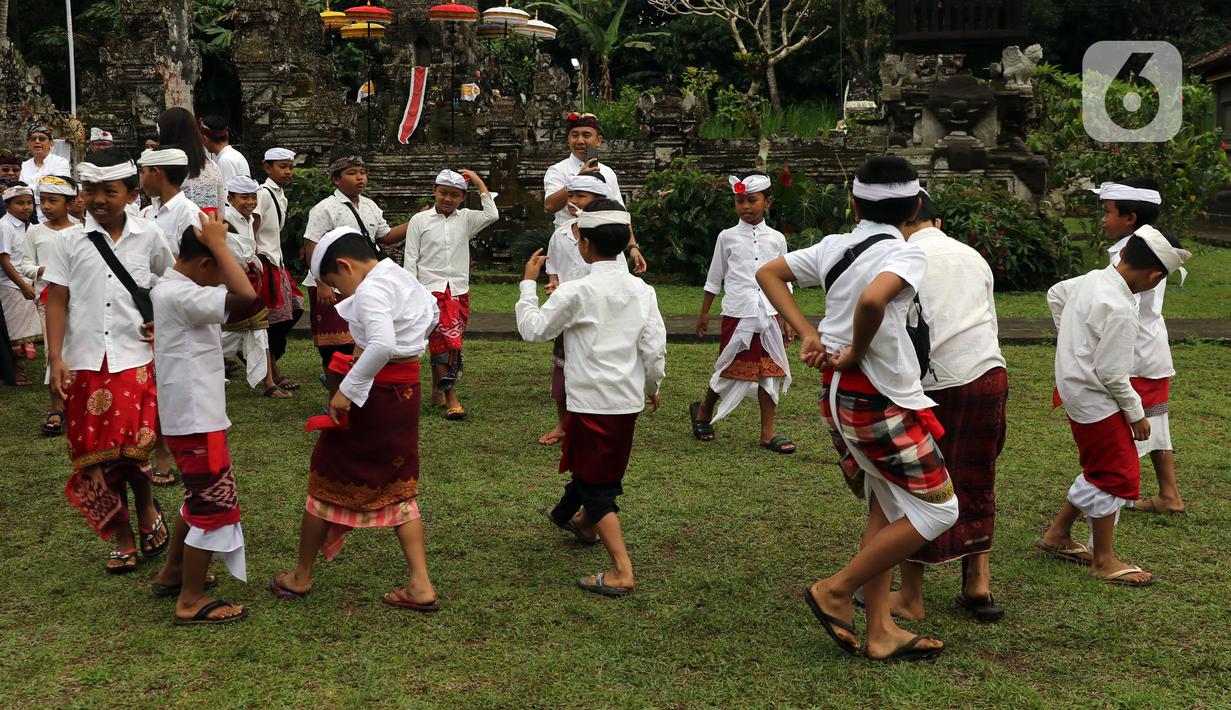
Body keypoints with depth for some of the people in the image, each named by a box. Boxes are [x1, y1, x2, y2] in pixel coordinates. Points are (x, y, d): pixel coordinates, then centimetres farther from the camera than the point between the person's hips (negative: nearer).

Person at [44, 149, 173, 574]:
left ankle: (147, 511, 18)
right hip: (84, 362, 2)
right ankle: (123, 540, 20)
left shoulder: (148, 236, 3)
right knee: (96, 453, 5)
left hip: (134, 359, -1)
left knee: (133, 445, -13)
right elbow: (57, 302, 2)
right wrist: (55, 358, -5)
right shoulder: (70, 242, 3)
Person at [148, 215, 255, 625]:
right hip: (195, 420, -11)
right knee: (215, 505, -2)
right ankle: (191, 602, 7)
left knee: (201, 497, 24)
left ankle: (172, 575, 38)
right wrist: (219, 243, -26)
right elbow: (246, 297, -34)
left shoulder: (170, 288, 11)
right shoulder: (181, 295, -22)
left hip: (194, 414, 11)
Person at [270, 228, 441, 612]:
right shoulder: (404, 278, 9)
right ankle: (420, 586, 8)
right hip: (407, 390, 8)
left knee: (328, 480, 9)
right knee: (397, 486, 13)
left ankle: (301, 578, 23)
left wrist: (346, 390, -29)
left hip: (372, 393, -8)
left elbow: (382, 345, -33)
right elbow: (431, 314, 27)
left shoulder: (370, 290, -19)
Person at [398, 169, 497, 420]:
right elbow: (410, 259, 2)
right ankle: (451, 399, -6)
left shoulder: (465, 219, 8)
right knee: (443, 342, -11)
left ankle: (437, 391, 21)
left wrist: (478, 181, -3)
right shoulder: (420, 220, 2)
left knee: (447, 343, 8)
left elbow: (492, 215, -10)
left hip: (459, 291, 3)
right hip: (431, 289, -3)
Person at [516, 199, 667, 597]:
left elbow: (533, 330, -7)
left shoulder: (576, 292, -16)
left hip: (592, 402, -6)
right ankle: (583, 522, 52)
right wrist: (652, 388, 17)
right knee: (605, 470, 26)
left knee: (596, 483, 1)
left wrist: (528, 282, 4)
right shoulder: (642, 291, 0)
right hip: (629, 400, 6)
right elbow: (655, 347, 0)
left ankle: (622, 572, -5)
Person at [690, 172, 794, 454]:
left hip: (769, 315, 2)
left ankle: (768, 433, 11)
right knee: (731, 370, 4)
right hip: (737, 315, -2)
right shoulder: (727, 237, 2)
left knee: (770, 372, 3)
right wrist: (704, 313, 12)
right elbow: (714, 279, 10)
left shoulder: (776, 239, 7)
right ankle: (704, 412, 30)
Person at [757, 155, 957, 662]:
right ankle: (835, 592, 7)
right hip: (882, 401, -8)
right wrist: (857, 351, -16)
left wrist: (808, 334, 7)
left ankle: (880, 632, 20)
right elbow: (872, 300, -35)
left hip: (839, 394, 8)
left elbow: (768, 273, 14)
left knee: (886, 509, 18)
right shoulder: (906, 254, -14)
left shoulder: (833, 247, 6)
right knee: (938, 509, 5)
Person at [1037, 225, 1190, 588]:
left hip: (1076, 391, 9)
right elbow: (1112, 373, -23)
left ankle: (1057, 534, 31)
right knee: (1118, 475, 2)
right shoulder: (1119, 309, -26)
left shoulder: (1091, 279, 0)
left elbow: (1055, 294, 22)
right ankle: (1104, 561, 13)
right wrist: (1137, 414, -9)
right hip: (1095, 400, -9)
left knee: (1099, 470, 21)